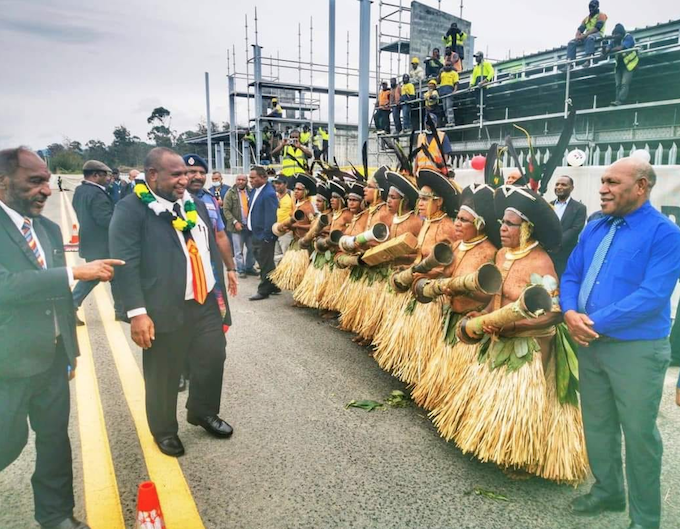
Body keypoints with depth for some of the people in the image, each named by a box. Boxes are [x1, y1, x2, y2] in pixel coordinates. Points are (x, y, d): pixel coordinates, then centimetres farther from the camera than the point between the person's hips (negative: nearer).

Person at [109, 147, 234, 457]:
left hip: (206, 302, 6)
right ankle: (164, 430, 33)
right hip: (165, 309, -6)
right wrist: (137, 313, -20)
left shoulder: (196, 204, 11)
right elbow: (126, 264, -15)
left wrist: (220, 294, 13)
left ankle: (203, 412, 39)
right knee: (163, 375, 8)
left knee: (213, 358, 13)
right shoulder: (130, 209, -10)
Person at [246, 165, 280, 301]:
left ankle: (264, 290, 14)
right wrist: (248, 223, 15)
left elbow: (270, 217, -23)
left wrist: (266, 236, -21)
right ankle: (273, 287, 31)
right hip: (256, 233, 10)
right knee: (261, 261, 18)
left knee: (265, 263, 2)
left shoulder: (269, 194, -21)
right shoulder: (255, 190, 7)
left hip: (264, 235, -10)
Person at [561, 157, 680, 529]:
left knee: (639, 434, 8)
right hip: (591, 343, 7)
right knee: (597, 425, 19)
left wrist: (595, 322, -23)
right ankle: (607, 490, 41)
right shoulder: (594, 228, 8)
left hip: (637, 349, -6)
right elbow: (571, 276, 8)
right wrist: (570, 313, -11)